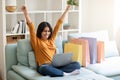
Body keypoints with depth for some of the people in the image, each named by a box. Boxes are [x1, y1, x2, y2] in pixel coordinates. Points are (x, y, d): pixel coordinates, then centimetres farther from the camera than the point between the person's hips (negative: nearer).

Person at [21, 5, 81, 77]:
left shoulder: (51, 39, 22)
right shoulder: (36, 40, 10)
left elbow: (59, 24, 24)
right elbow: (31, 26, -2)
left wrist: (66, 10, 29)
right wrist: (25, 12, -12)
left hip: (56, 65, 5)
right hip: (44, 66, -5)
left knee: (77, 64, -15)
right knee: (46, 69, -43)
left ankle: (56, 72, -30)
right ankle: (65, 74, -28)